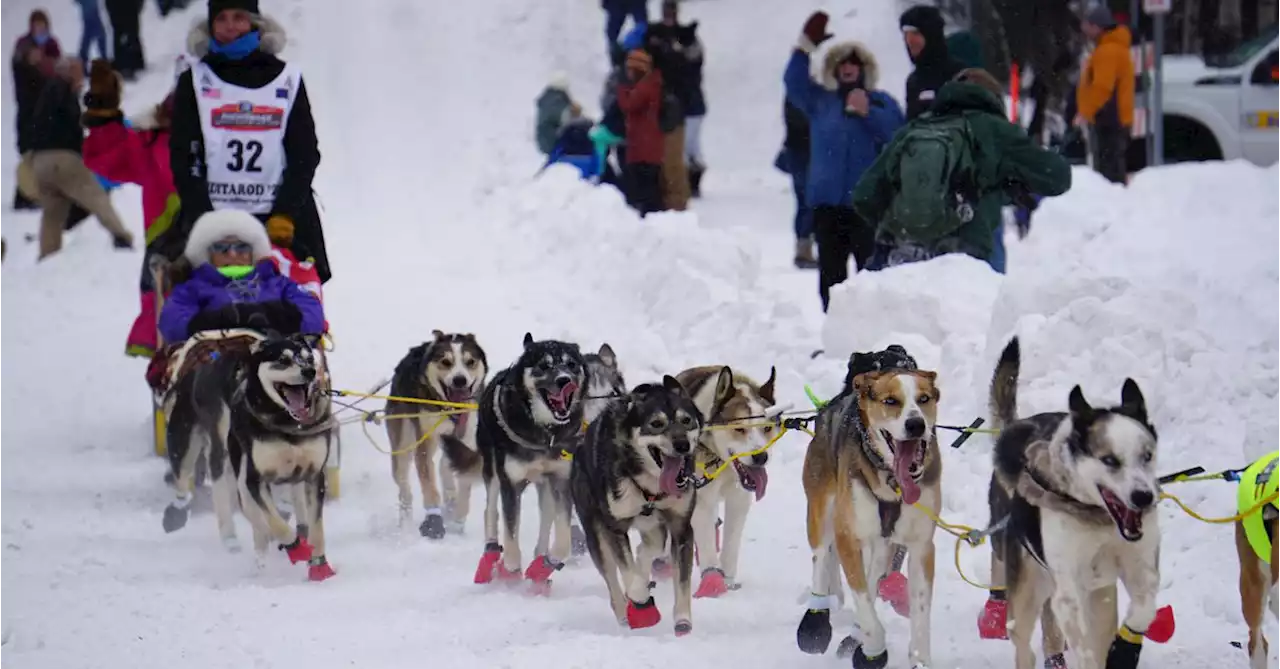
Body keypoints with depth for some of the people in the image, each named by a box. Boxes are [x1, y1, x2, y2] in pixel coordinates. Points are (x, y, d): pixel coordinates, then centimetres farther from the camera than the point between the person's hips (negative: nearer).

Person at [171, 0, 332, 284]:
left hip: (280, 220, 1)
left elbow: (304, 154, 6)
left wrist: (284, 215, -7)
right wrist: (202, 220, -10)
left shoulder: (287, 80, 11)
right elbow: (184, 157, 3)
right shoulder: (194, 83, 10)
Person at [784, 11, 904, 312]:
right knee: (831, 271, 5)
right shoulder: (820, 101, 15)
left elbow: (896, 133, -10)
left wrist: (867, 112, -21)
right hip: (828, 202, 3)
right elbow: (794, 83, 0)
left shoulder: (882, 102, 7)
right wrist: (806, 45, -8)